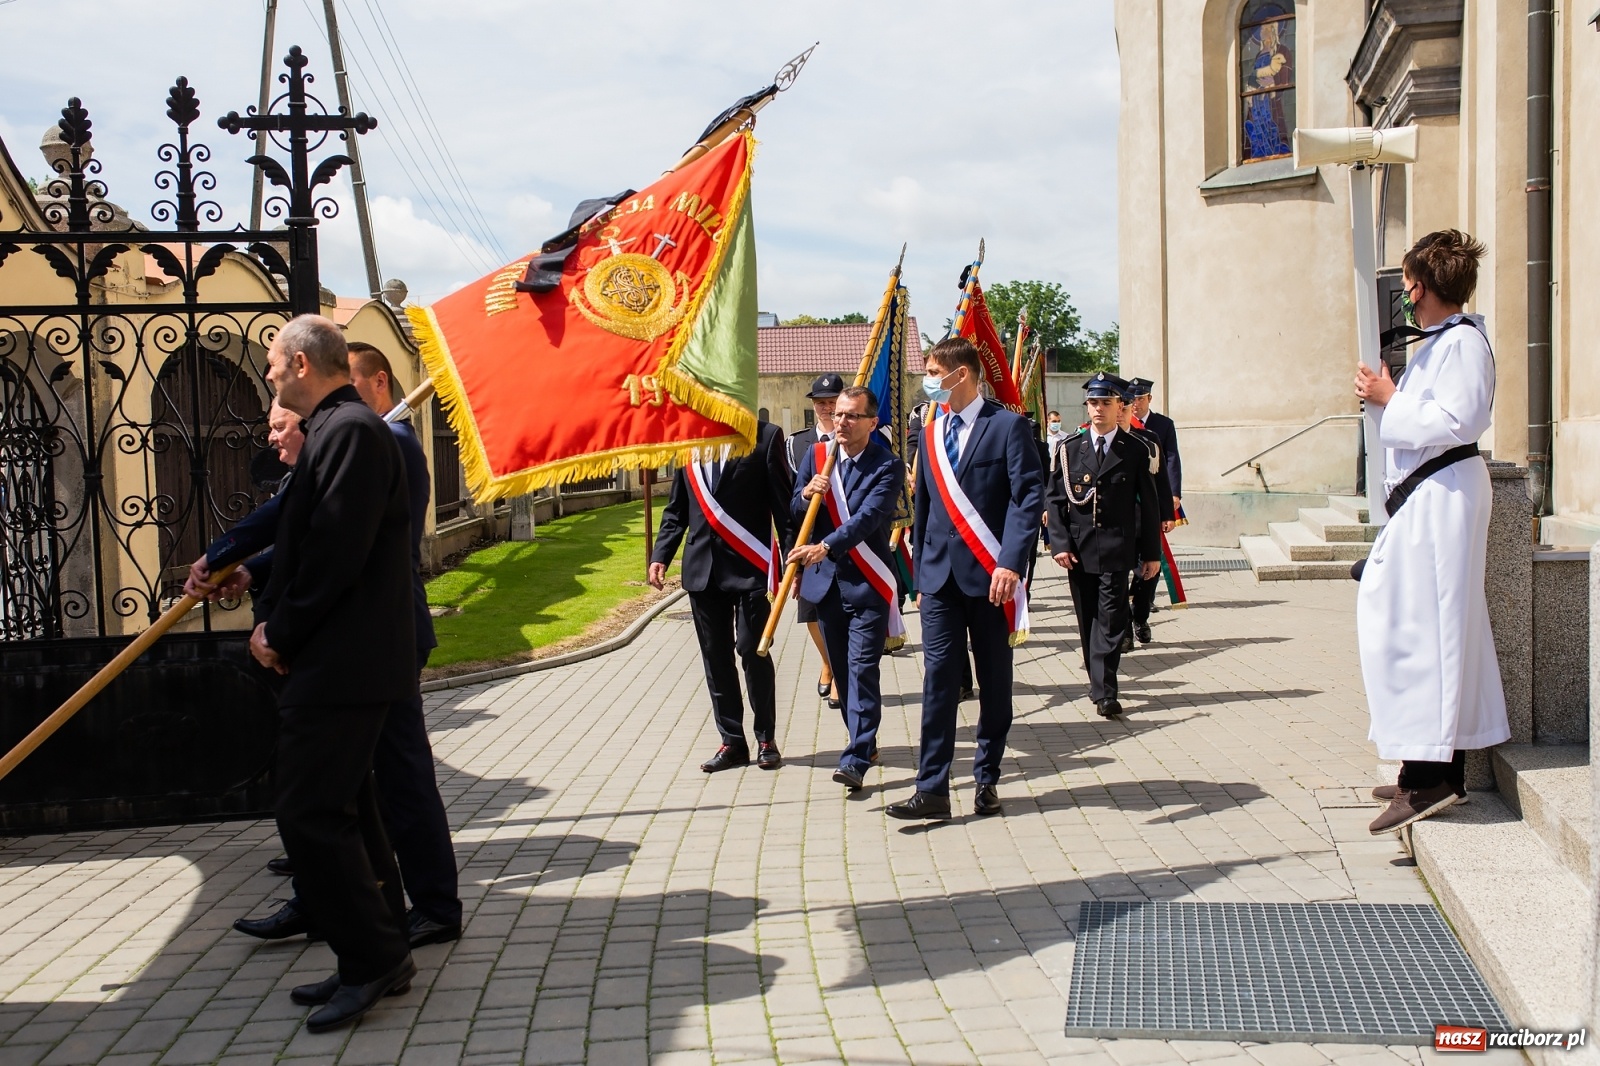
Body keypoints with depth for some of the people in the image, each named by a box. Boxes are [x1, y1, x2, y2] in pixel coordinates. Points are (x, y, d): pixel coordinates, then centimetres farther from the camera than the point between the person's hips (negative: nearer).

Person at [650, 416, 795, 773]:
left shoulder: (764, 436, -2)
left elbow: (784, 503, -4)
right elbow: (676, 509, 14)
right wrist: (660, 555, 3)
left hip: (749, 565, -4)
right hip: (702, 568, 4)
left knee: (752, 651, -3)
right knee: (715, 657, 8)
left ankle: (766, 739, 14)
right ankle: (732, 742, 18)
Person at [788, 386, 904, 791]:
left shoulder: (888, 465, -9)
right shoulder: (816, 455, 6)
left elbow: (868, 517, -22)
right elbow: (794, 515, 8)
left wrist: (825, 547, -35)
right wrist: (806, 496, -15)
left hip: (867, 582, -5)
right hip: (825, 580, 5)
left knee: (862, 669, -10)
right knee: (842, 670, 13)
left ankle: (855, 760, -12)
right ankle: (864, 743, 29)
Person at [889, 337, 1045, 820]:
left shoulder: (1007, 426, -5)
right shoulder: (930, 433, 13)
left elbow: (1029, 498, -12)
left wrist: (1010, 564, -21)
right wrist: (921, 570, 14)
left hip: (989, 575, -4)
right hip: (940, 575, 4)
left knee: (994, 680, 7)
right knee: (938, 678, -2)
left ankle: (987, 779, 19)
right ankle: (932, 788, -1)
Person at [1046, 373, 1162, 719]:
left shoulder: (1136, 450, 2)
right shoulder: (1069, 448, 6)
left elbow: (1148, 504, 4)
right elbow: (1056, 500, 5)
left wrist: (1151, 553, 3)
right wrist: (1060, 544, -6)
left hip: (1116, 550, -2)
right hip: (1078, 550, 2)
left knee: (1111, 621, -8)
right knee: (1088, 621, 9)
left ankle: (1104, 692, -7)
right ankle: (1100, 683, 22)